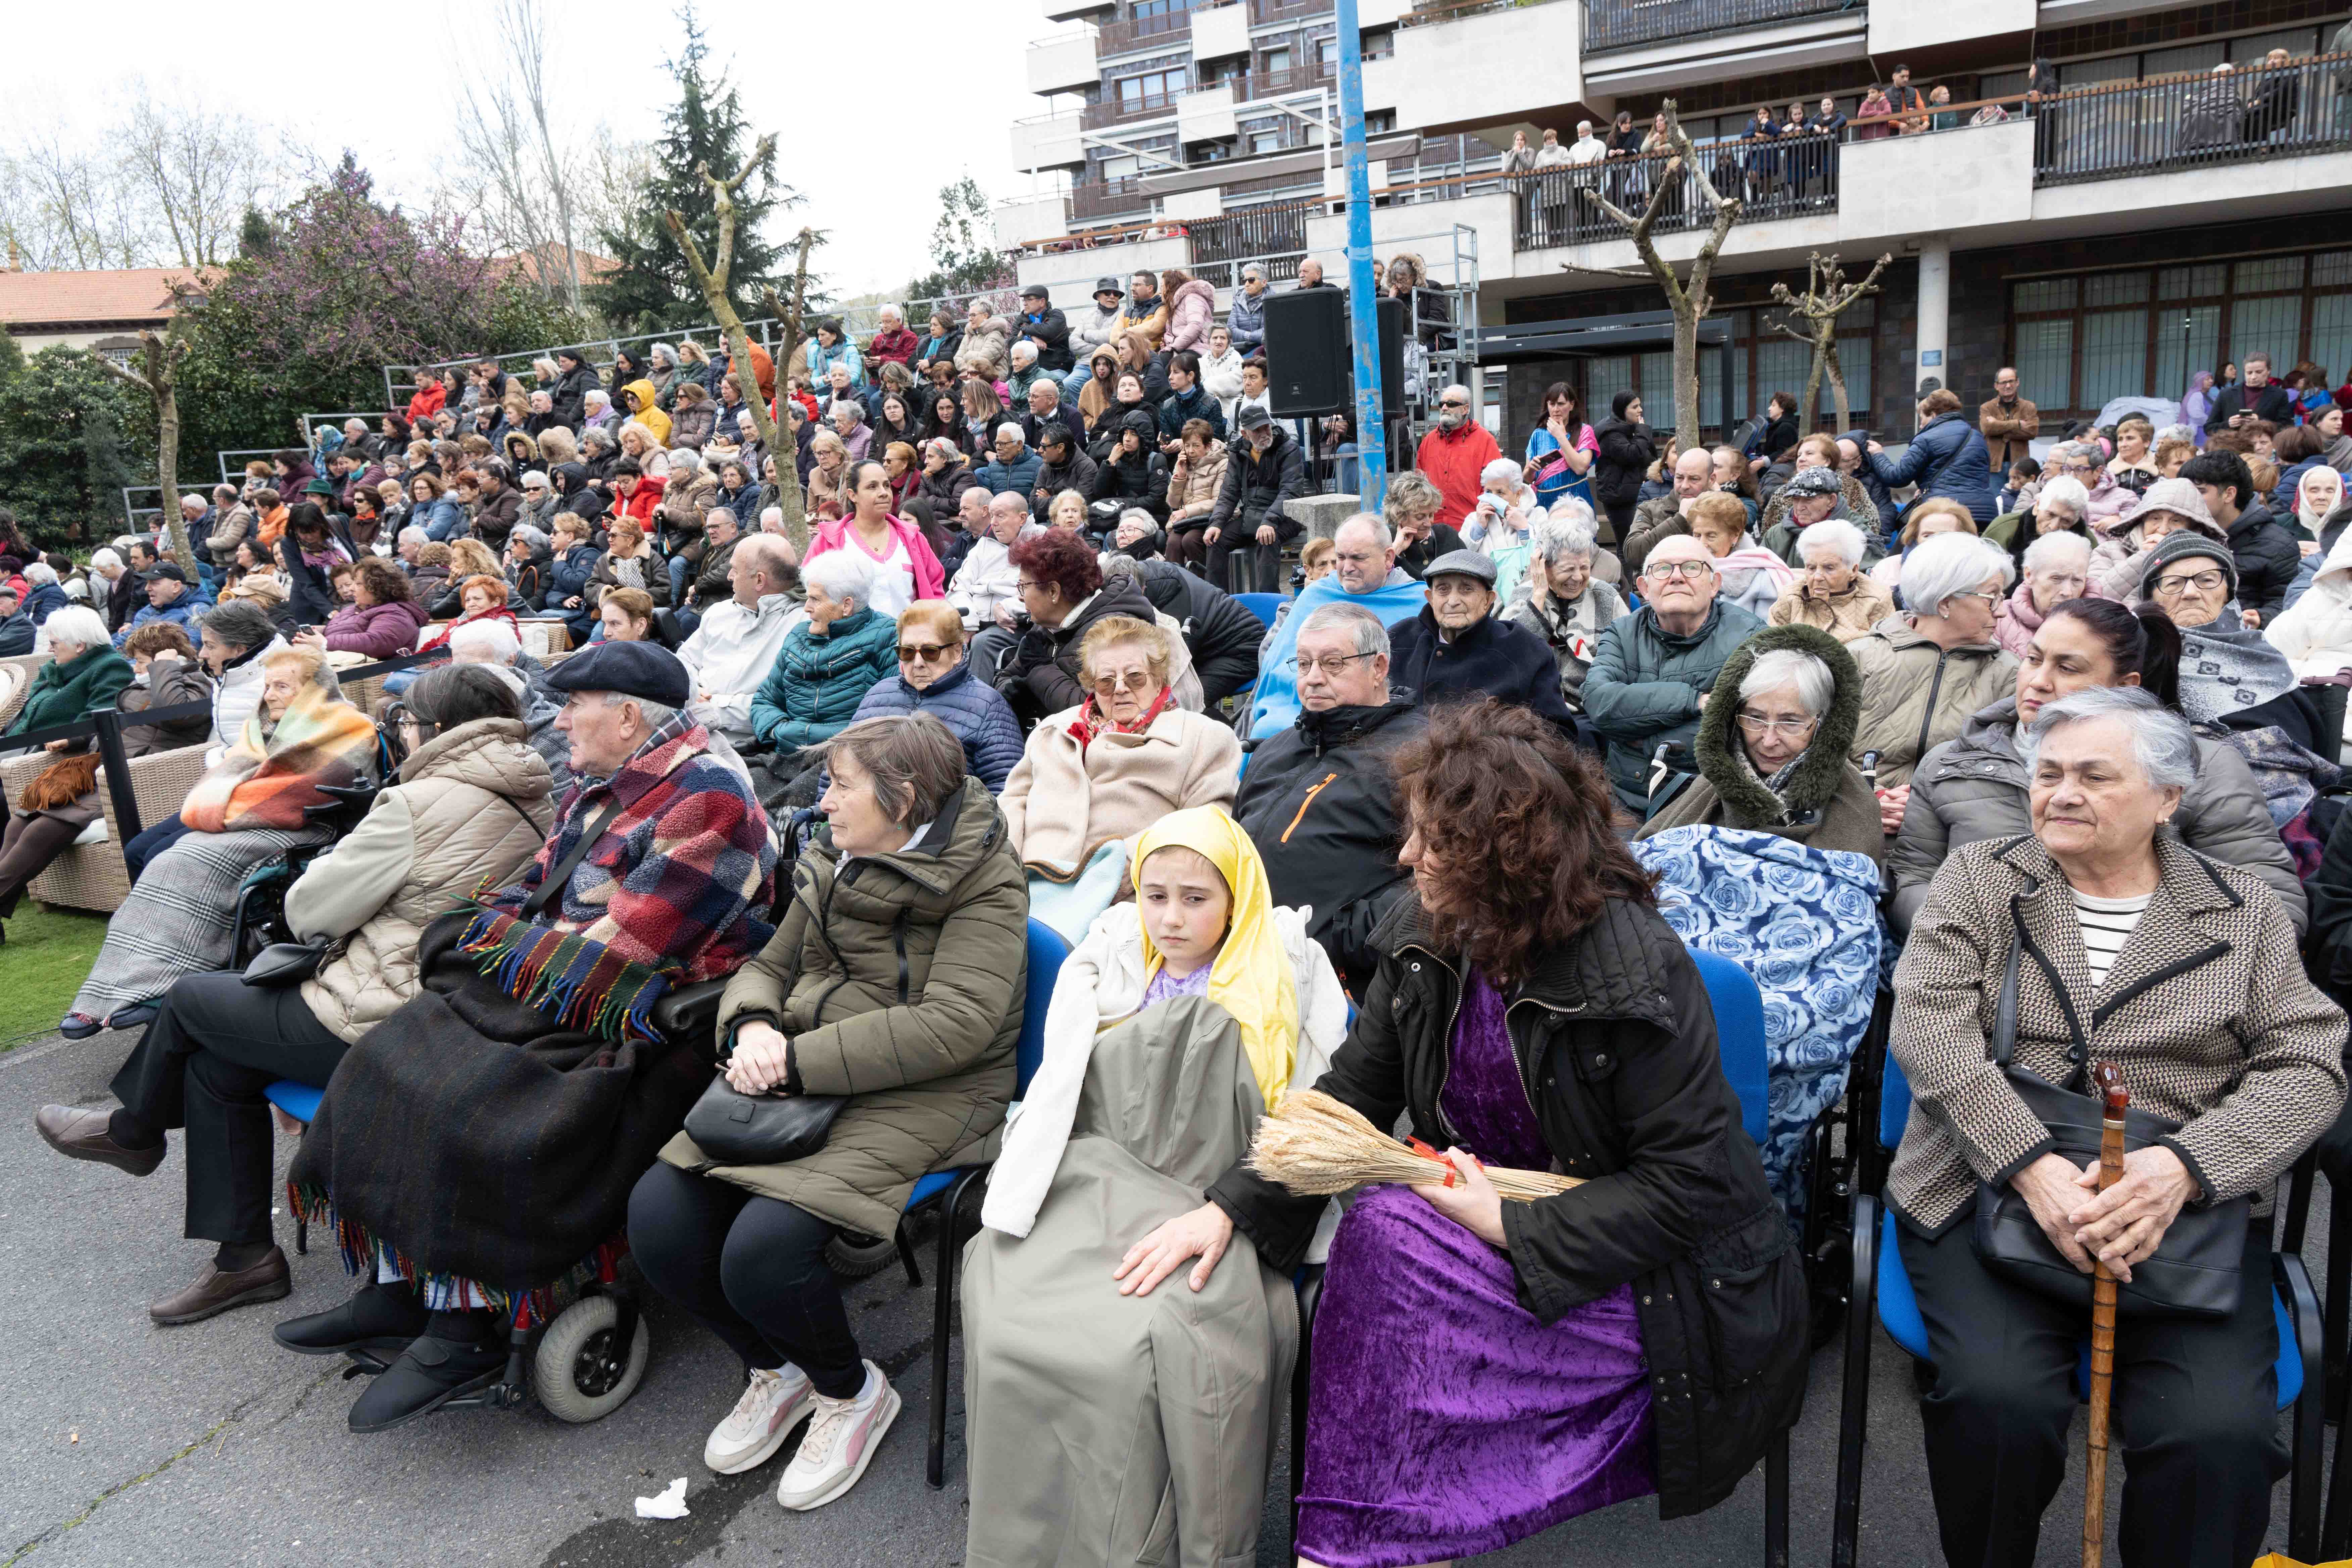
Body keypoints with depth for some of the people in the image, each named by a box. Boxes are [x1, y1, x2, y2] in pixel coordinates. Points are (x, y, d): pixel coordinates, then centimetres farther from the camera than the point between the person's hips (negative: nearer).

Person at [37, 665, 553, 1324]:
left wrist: (322, 869, 10)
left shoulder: (422, 805, -21)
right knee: (215, 1064, 19)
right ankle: (245, 1255, 25)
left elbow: (311, 911, -11)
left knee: (189, 999, 15)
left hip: (375, 1030, -8)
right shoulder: (531, 806, 4)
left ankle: (133, 1131, 44)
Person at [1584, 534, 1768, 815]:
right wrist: (1693, 701, -15)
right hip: (1623, 806, 2)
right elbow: (1598, 702, -10)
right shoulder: (1623, 633, 10)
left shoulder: (1748, 639, -1)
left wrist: (1641, 740, -8)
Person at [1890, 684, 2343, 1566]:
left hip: (2186, 1207, 1)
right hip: (1986, 1189, -1)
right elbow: (1929, 1025, -4)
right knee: (1999, 1400, -26)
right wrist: (2032, 1165, -18)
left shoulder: (2244, 912, 13)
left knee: (2220, 1432, -25)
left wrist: (2182, 1166, -15)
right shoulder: (1979, 879, 9)